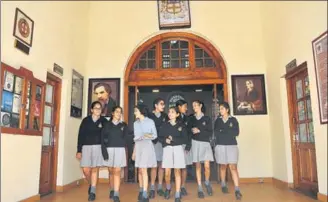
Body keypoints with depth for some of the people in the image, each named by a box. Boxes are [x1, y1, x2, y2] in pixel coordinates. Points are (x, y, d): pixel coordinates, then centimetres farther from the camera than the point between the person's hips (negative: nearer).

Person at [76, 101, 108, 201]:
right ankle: (91, 185, 30)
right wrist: (79, 150, -1)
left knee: (95, 169, 0)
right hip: (86, 147, 1)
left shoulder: (104, 121, 2)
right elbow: (80, 135, 3)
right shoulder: (86, 120, 4)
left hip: (98, 147, -1)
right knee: (86, 169, 0)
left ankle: (92, 192, 10)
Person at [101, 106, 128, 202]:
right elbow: (103, 138, 0)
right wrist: (104, 150, -14)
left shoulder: (124, 125, 11)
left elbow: (125, 138, 5)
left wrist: (110, 140, -2)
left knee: (117, 171, -9)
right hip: (109, 149, 1)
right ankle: (112, 190, 23)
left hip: (119, 149, -1)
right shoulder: (107, 124, 9)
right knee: (111, 171, 7)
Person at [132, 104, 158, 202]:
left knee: (144, 170, -8)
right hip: (138, 146, 5)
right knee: (140, 170, 8)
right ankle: (141, 191, 20)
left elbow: (155, 135, -2)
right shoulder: (136, 123, 11)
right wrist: (134, 151, 6)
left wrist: (149, 136, -21)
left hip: (147, 146, -5)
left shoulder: (150, 121, -3)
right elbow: (135, 138, 11)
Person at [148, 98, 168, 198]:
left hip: (163, 142, 3)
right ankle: (152, 188, 5)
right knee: (154, 166, -2)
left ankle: (160, 187, 16)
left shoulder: (165, 116, 11)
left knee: (161, 165, 6)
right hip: (153, 143, -3)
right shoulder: (150, 116, 1)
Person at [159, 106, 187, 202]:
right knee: (167, 172, -1)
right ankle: (168, 188, 29)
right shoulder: (164, 125, 5)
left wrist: (173, 139, -14)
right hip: (167, 148, 1)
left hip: (178, 148, -1)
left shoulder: (181, 125, 2)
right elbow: (160, 137, 4)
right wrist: (165, 140, -16)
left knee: (177, 171, -1)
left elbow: (185, 139, -3)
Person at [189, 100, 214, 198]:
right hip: (195, 143, 1)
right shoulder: (191, 119, 8)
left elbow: (210, 132, -2)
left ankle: (207, 183, 21)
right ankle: (200, 189, 9)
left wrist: (199, 131, -11)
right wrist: (192, 131, -13)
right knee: (198, 166, 2)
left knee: (207, 166, -8)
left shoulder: (207, 118, 4)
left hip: (205, 143, -1)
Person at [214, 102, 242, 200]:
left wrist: (223, 131, -10)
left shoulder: (233, 120, 5)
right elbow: (216, 133, -2)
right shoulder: (218, 120, 10)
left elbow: (236, 132, -7)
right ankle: (223, 185, 24)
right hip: (220, 145, 2)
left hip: (232, 145, -1)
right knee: (223, 166, 7)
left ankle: (237, 189, -11)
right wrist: (229, 132, -10)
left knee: (233, 167, -8)